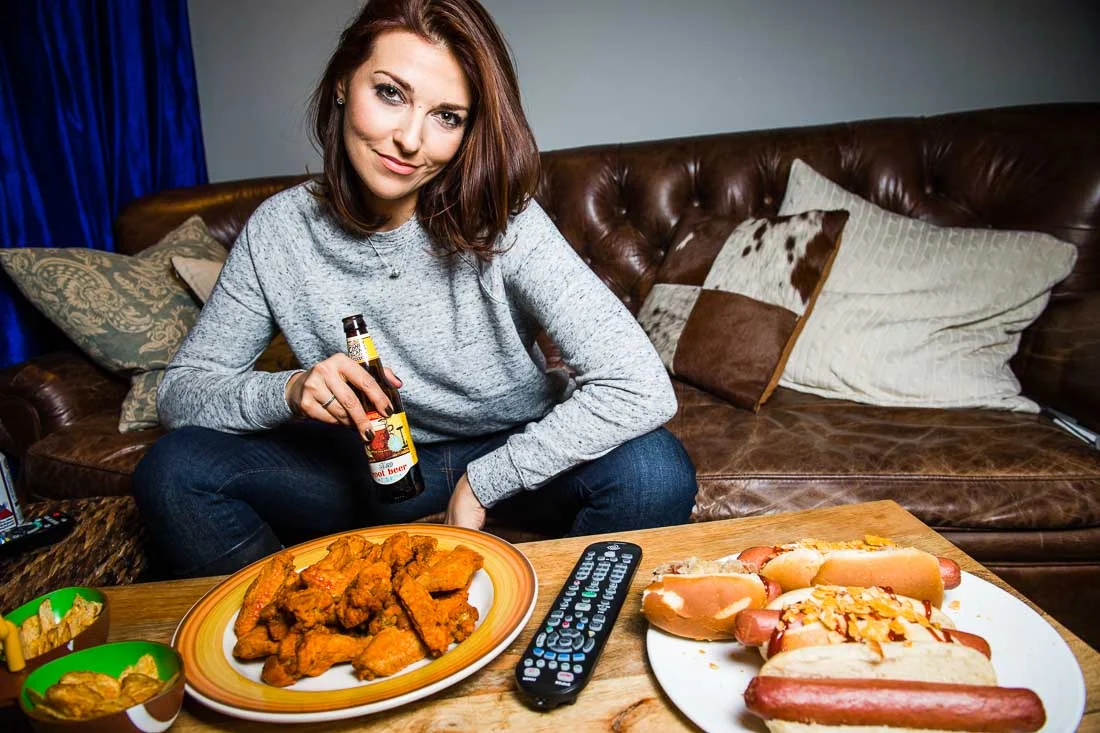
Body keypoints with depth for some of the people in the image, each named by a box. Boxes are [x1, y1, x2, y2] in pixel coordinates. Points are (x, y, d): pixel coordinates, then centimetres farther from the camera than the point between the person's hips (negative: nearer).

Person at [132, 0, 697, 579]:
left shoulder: (500, 224, -22)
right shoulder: (280, 229, -12)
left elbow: (643, 390, -30)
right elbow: (179, 391, -4)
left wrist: (481, 484, -24)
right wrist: (290, 391, -26)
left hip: (511, 457, -1)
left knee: (654, 468, -29)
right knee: (173, 469, -17)